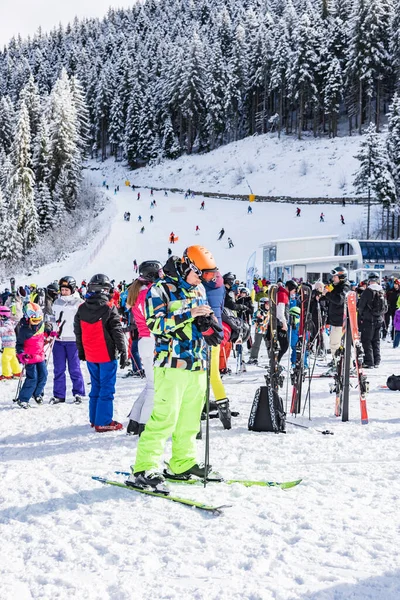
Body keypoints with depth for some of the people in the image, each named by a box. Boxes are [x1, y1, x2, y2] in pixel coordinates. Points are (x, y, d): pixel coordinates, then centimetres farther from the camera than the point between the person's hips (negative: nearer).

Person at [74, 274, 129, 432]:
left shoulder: (81, 309, 4)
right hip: (107, 355, -6)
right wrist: (123, 353, -8)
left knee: (96, 386, 18)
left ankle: (94, 419, 24)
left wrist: (81, 352, 23)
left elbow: (78, 333, 12)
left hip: (90, 356, 6)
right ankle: (103, 422, -1)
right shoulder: (109, 309, -13)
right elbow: (117, 332, -13)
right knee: (107, 388, -1)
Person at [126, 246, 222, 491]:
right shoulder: (161, 289, -5)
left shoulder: (199, 290, 17)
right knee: (164, 416, -12)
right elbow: (155, 324, -15)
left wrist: (210, 325, 3)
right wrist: (188, 314, -21)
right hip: (173, 362, -7)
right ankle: (144, 469, -8)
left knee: (190, 418, 11)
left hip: (197, 364, 7)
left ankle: (182, 463, 24)